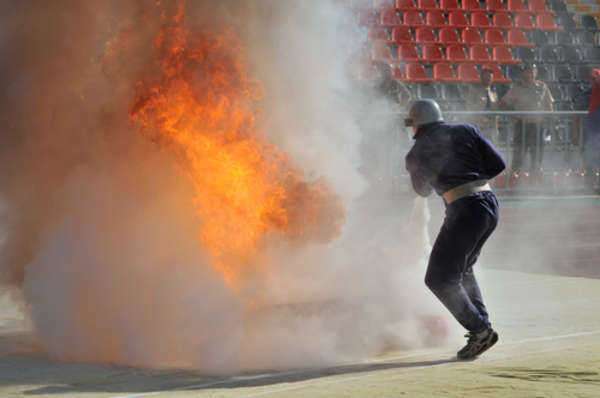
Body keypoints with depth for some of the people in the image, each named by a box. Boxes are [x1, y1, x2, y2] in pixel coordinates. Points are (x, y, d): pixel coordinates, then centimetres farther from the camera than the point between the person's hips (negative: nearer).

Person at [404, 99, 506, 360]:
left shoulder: (416, 153, 4)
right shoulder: (466, 131, 11)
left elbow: (423, 191, 21)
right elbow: (497, 164, 7)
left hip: (464, 210, -6)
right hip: (491, 204, 6)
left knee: (439, 279, 2)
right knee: (462, 270, 23)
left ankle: (480, 330, -6)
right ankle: (483, 327, 15)